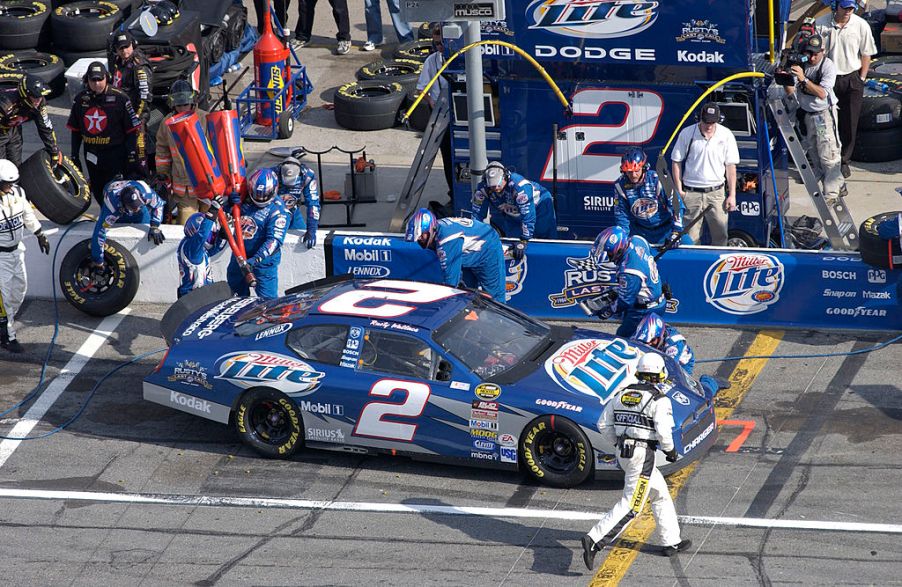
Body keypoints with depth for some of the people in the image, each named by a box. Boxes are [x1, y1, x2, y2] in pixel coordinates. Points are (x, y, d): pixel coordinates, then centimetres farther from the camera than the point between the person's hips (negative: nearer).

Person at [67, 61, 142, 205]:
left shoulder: (119, 98, -9)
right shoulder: (80, 99, 4)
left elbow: (132, 131, -6)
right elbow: (75, 131, 13)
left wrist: (132, 157, -9)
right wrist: (74, 156, 12)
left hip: (115, 154, -5)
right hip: (92, 154, 5)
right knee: (98, 193, 13)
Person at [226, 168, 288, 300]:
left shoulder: (278, 210, -23)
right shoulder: (245, 199, -5)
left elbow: (274, 240, -28)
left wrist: (257, 259, -37)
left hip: (263, 259, -7)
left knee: (267, 298, -5)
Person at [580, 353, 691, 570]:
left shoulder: (622, 394, 9)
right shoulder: (659, 400, -11)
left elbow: (604, 425, 9)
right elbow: (663, 431, -20)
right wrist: (670, 451, -2)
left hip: (623, 453, 8)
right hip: (643, 455, -8)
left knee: (661, 495, 22)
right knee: (631, 505, -7)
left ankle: (672, 542, 29)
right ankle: (594, 540, -18)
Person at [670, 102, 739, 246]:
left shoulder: (726, 135, 1)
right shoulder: (687, 134, -3)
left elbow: (730, 166, 6)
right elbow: (676, 162, 5)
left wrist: (732, 195, 3)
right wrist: (679, 190, 0)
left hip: (716, 192, 1)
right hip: (691, 192, -1)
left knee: (720, 235, 1)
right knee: (691, 238, 1)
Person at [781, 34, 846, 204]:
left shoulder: (828, 66, -16)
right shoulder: (800, 64, -6)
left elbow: (822, 93, -26)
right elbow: (790, 91, -6)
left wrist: (804, 79, -36)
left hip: (824, 114, -6)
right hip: (806, 114, 6)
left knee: (828, 155, -7)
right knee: (813, 152, 15)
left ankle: (831, 193, -2)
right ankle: (838, 184, 29)